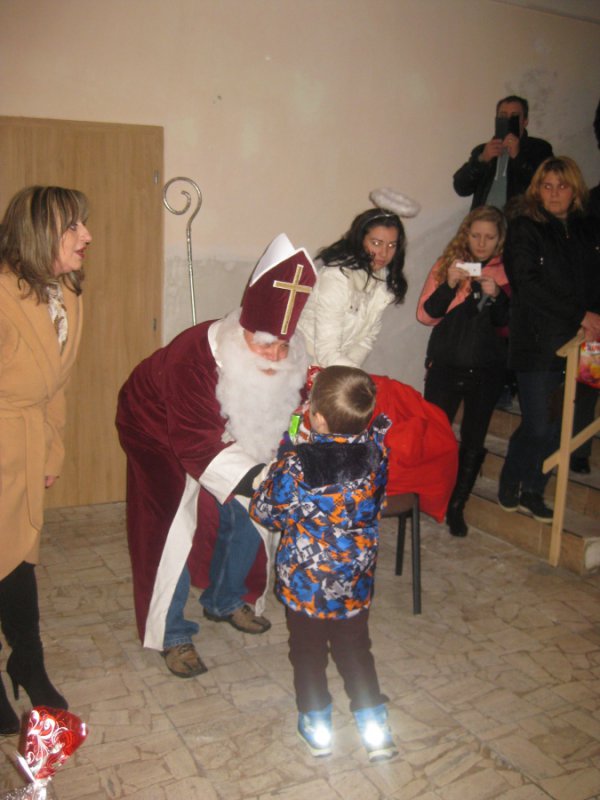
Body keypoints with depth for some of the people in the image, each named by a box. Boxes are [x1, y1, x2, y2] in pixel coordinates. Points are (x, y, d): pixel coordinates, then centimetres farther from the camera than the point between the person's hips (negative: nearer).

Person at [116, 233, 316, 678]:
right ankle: (172, 636, 9)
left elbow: (288, 418, -9)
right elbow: (198, 446, -40)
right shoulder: (194, 356, -40)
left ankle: (225, 601, 30)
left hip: (226, 435, 6)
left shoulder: (290, 358, -22)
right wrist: (257, 479, -50)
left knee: (247, 516, 4)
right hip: (163, 436, -5)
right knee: (175, 532, -9)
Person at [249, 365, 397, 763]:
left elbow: (265, 510, -10)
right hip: (356, 581, 3)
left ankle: (317, 726, 31)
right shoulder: (375, 450, -16)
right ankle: (376, 728, 25)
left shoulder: (296, 464, -26)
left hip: (305, 581, -3)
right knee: (355, 649, 21)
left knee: (308, 652, 19)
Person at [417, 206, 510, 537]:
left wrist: (496, 295, -17)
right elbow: (425, 315, -4)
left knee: (473, 444, 7)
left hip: (487, 372, 1)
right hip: (446, 367, -1)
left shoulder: (507, 272, 3)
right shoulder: (448, 264, 2)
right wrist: (450, 284, -18)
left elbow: (509, 327, 0)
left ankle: (456, 506, 24)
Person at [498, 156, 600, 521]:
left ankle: (532, 491, 24)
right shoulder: (524, 230, 0)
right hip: (539, 343, -4)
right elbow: (530, 285, -10)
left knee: (558, 426, 7)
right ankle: (510, 487, 19)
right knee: (538, 426, -5)